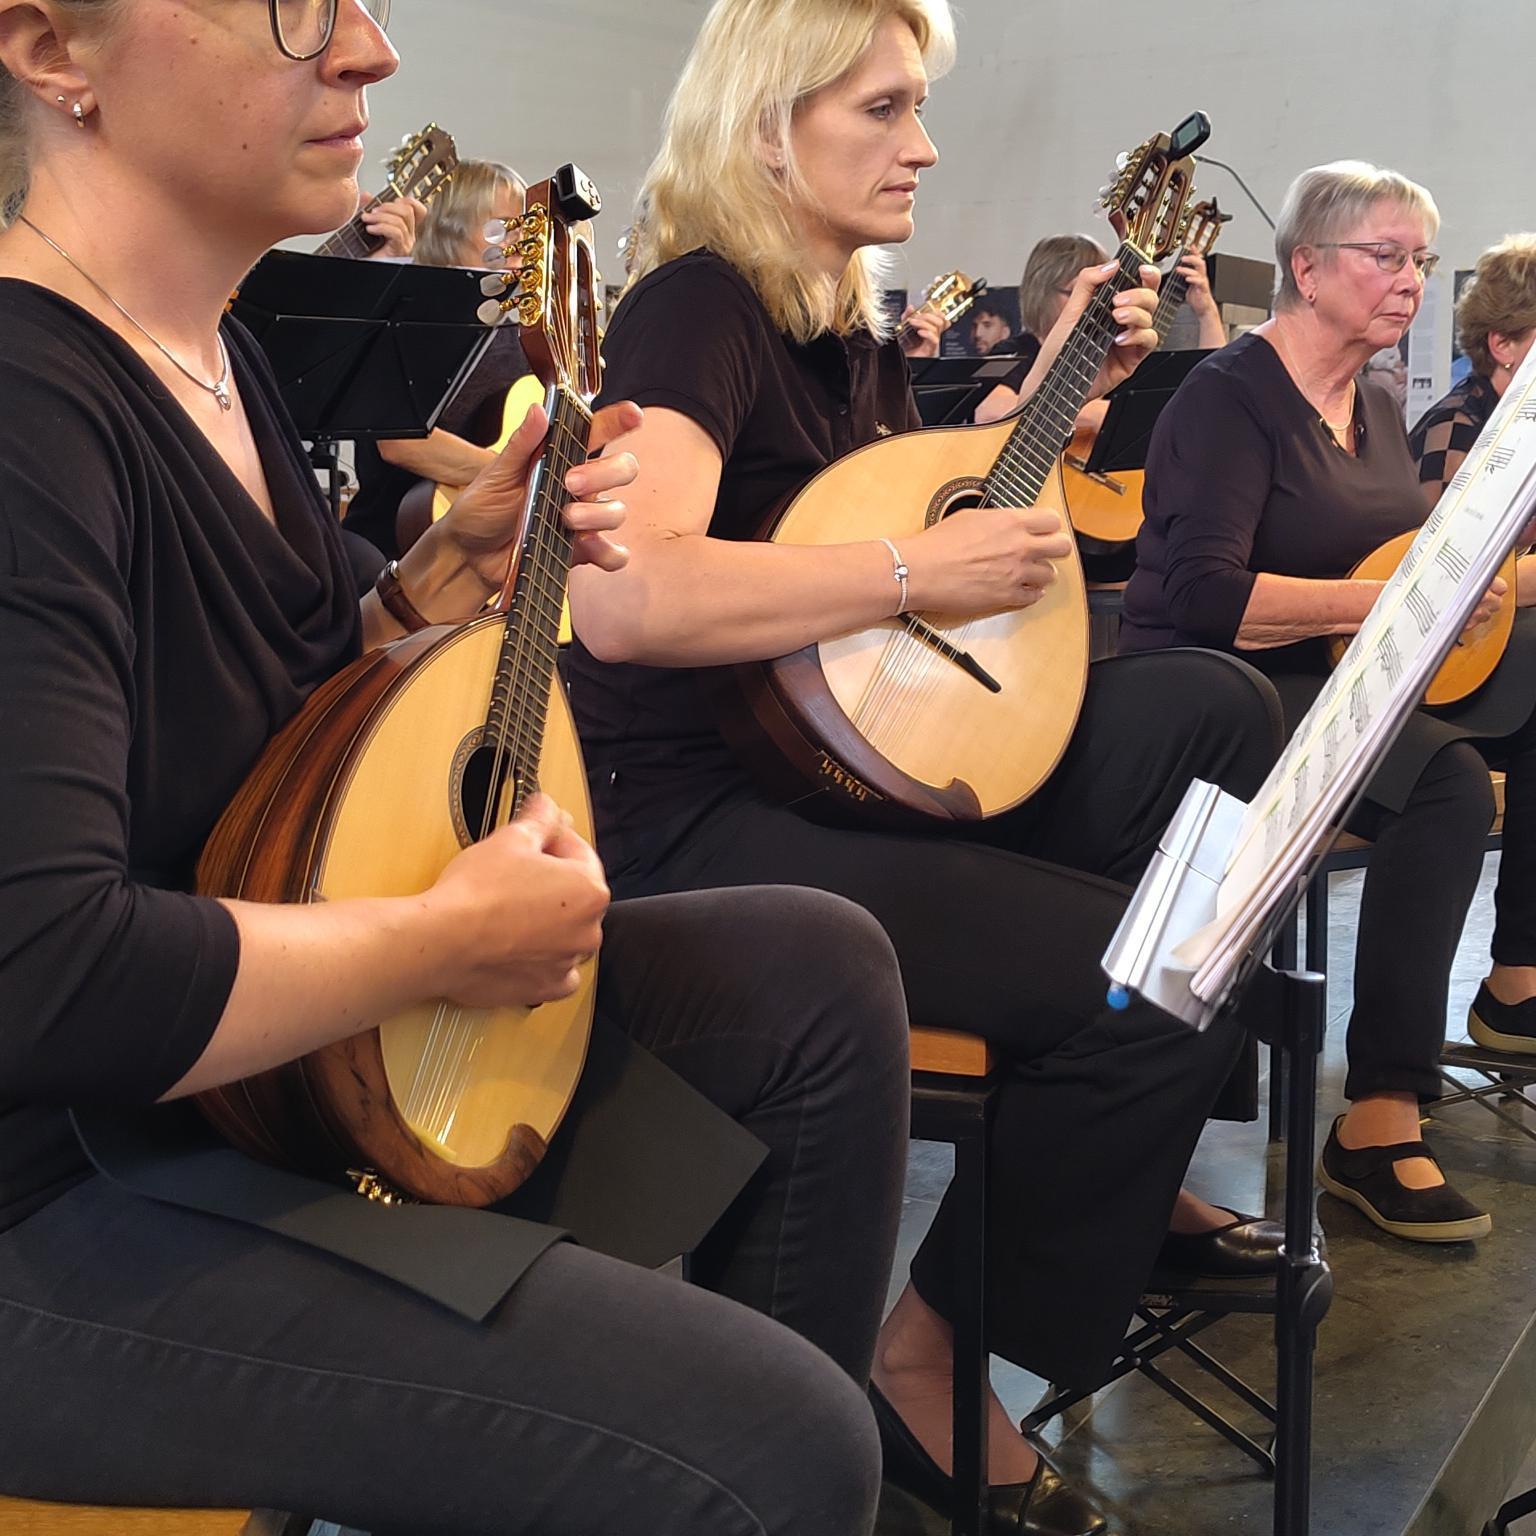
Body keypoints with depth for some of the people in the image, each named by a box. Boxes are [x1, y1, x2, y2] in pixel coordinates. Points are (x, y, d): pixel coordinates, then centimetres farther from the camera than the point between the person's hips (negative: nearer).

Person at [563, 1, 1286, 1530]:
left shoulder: (851, 327, 14)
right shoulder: (698, 304, -14)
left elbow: (940, 507, 29)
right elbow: (620, 598, -31)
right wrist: (916, 568, -23)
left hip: (868, 761, 9)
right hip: (703, 816, -9)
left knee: (1213, 704, -1)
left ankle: (1124, 1166, 12)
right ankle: (926, 1362, 0)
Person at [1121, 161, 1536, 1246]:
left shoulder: (1376, 411, 16)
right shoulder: (1232, 396, -11)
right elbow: (1206, 593, -24)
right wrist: (1395, 601, -24)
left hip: (1344, 676, 9)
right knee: (1449, 781, -30)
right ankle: (1379, 1126, -27)